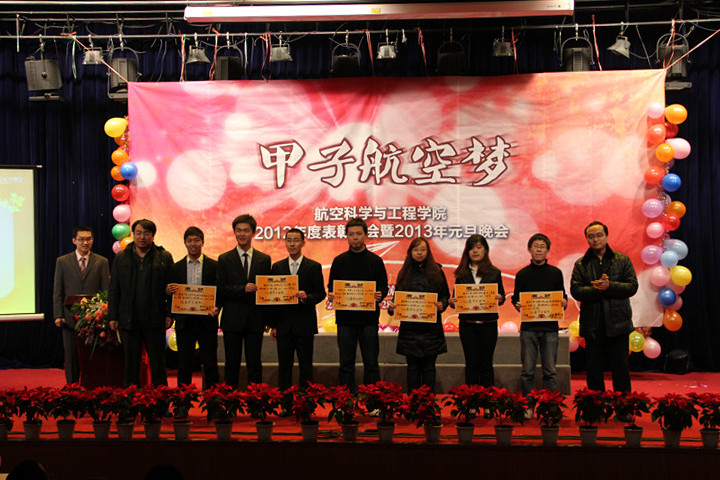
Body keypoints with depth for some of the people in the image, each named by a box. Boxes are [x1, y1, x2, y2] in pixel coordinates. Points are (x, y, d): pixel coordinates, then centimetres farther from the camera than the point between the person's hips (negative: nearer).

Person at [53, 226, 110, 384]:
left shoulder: (102, 262, 5)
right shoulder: (62, 261, 6)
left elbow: (106, 291, 4)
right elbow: (57, 291, 5)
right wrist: (58, 315, -4)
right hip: (70, 318, 1)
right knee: (71, 358, 5)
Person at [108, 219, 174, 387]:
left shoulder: (164, 257, 3)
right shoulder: (121, 258, 9)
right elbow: (114, 290, 9)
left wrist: (170, 314, -5)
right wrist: (112, 316, 3)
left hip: (155, 320, -2)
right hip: (129, 321, 2)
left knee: (157, 363, 4)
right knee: (131, 363, 7)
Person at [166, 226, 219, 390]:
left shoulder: (214, 266, 3)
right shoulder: (176, 267, 9)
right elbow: (170, 295, 11)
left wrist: (216, 309, -18)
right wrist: (169, 291, -13)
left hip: (206, 321, -2)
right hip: (184, 322, 2)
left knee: (210, 364, 1)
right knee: (184, 365, 6)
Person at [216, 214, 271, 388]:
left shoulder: (264, 259, 8)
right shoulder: (224, 259, 4)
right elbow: (221, 289, -3)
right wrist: (243, 289, -19)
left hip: (255, 320, 1)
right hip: (232, 320, -1)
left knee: (254, 364, 4)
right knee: (232, 364, 4)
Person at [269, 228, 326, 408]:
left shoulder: (314, 267, 3)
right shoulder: (277, 267, 10)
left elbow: (321, 293, 1)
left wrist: (307, 297, -20)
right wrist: (273, 324, 4)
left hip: (305, 324, -2)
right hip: (283, 324, 2)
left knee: (305, 365, 0)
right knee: (284, 365, 4)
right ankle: (285, 405, 9)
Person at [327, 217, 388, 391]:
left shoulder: (375, 261, 6)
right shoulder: (339, 261, 8)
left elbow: (384, 287, 6)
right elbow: (331, 287, 11)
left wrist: (380, 295, -16)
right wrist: (331, 296, -11)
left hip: (369, 319, -1)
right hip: (345, 319, 1)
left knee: (371, 364, 2)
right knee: (346, 364, 4)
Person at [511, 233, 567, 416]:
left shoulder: (555, 273, 9)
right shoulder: (522, 274, 8)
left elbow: (562, 296, 14)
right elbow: (516, 298, 12)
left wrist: (564, 303, -8)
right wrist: (517, 304, -10)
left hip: (550, 327, 0)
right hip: (528, 327, 0)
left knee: (550, 370, 2)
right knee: (528, 370, 0)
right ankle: (528, 406, 8)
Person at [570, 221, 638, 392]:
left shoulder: (622, 260, 7)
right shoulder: (581, 264, 8)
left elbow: (632, 286, -2)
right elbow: (575, 291, -2)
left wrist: (609, 286, -15)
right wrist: (596, 288, -18)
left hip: (617, 325, -1)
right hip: (592, 325, 1)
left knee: (621, 369, 3)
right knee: (594, 371, 6)